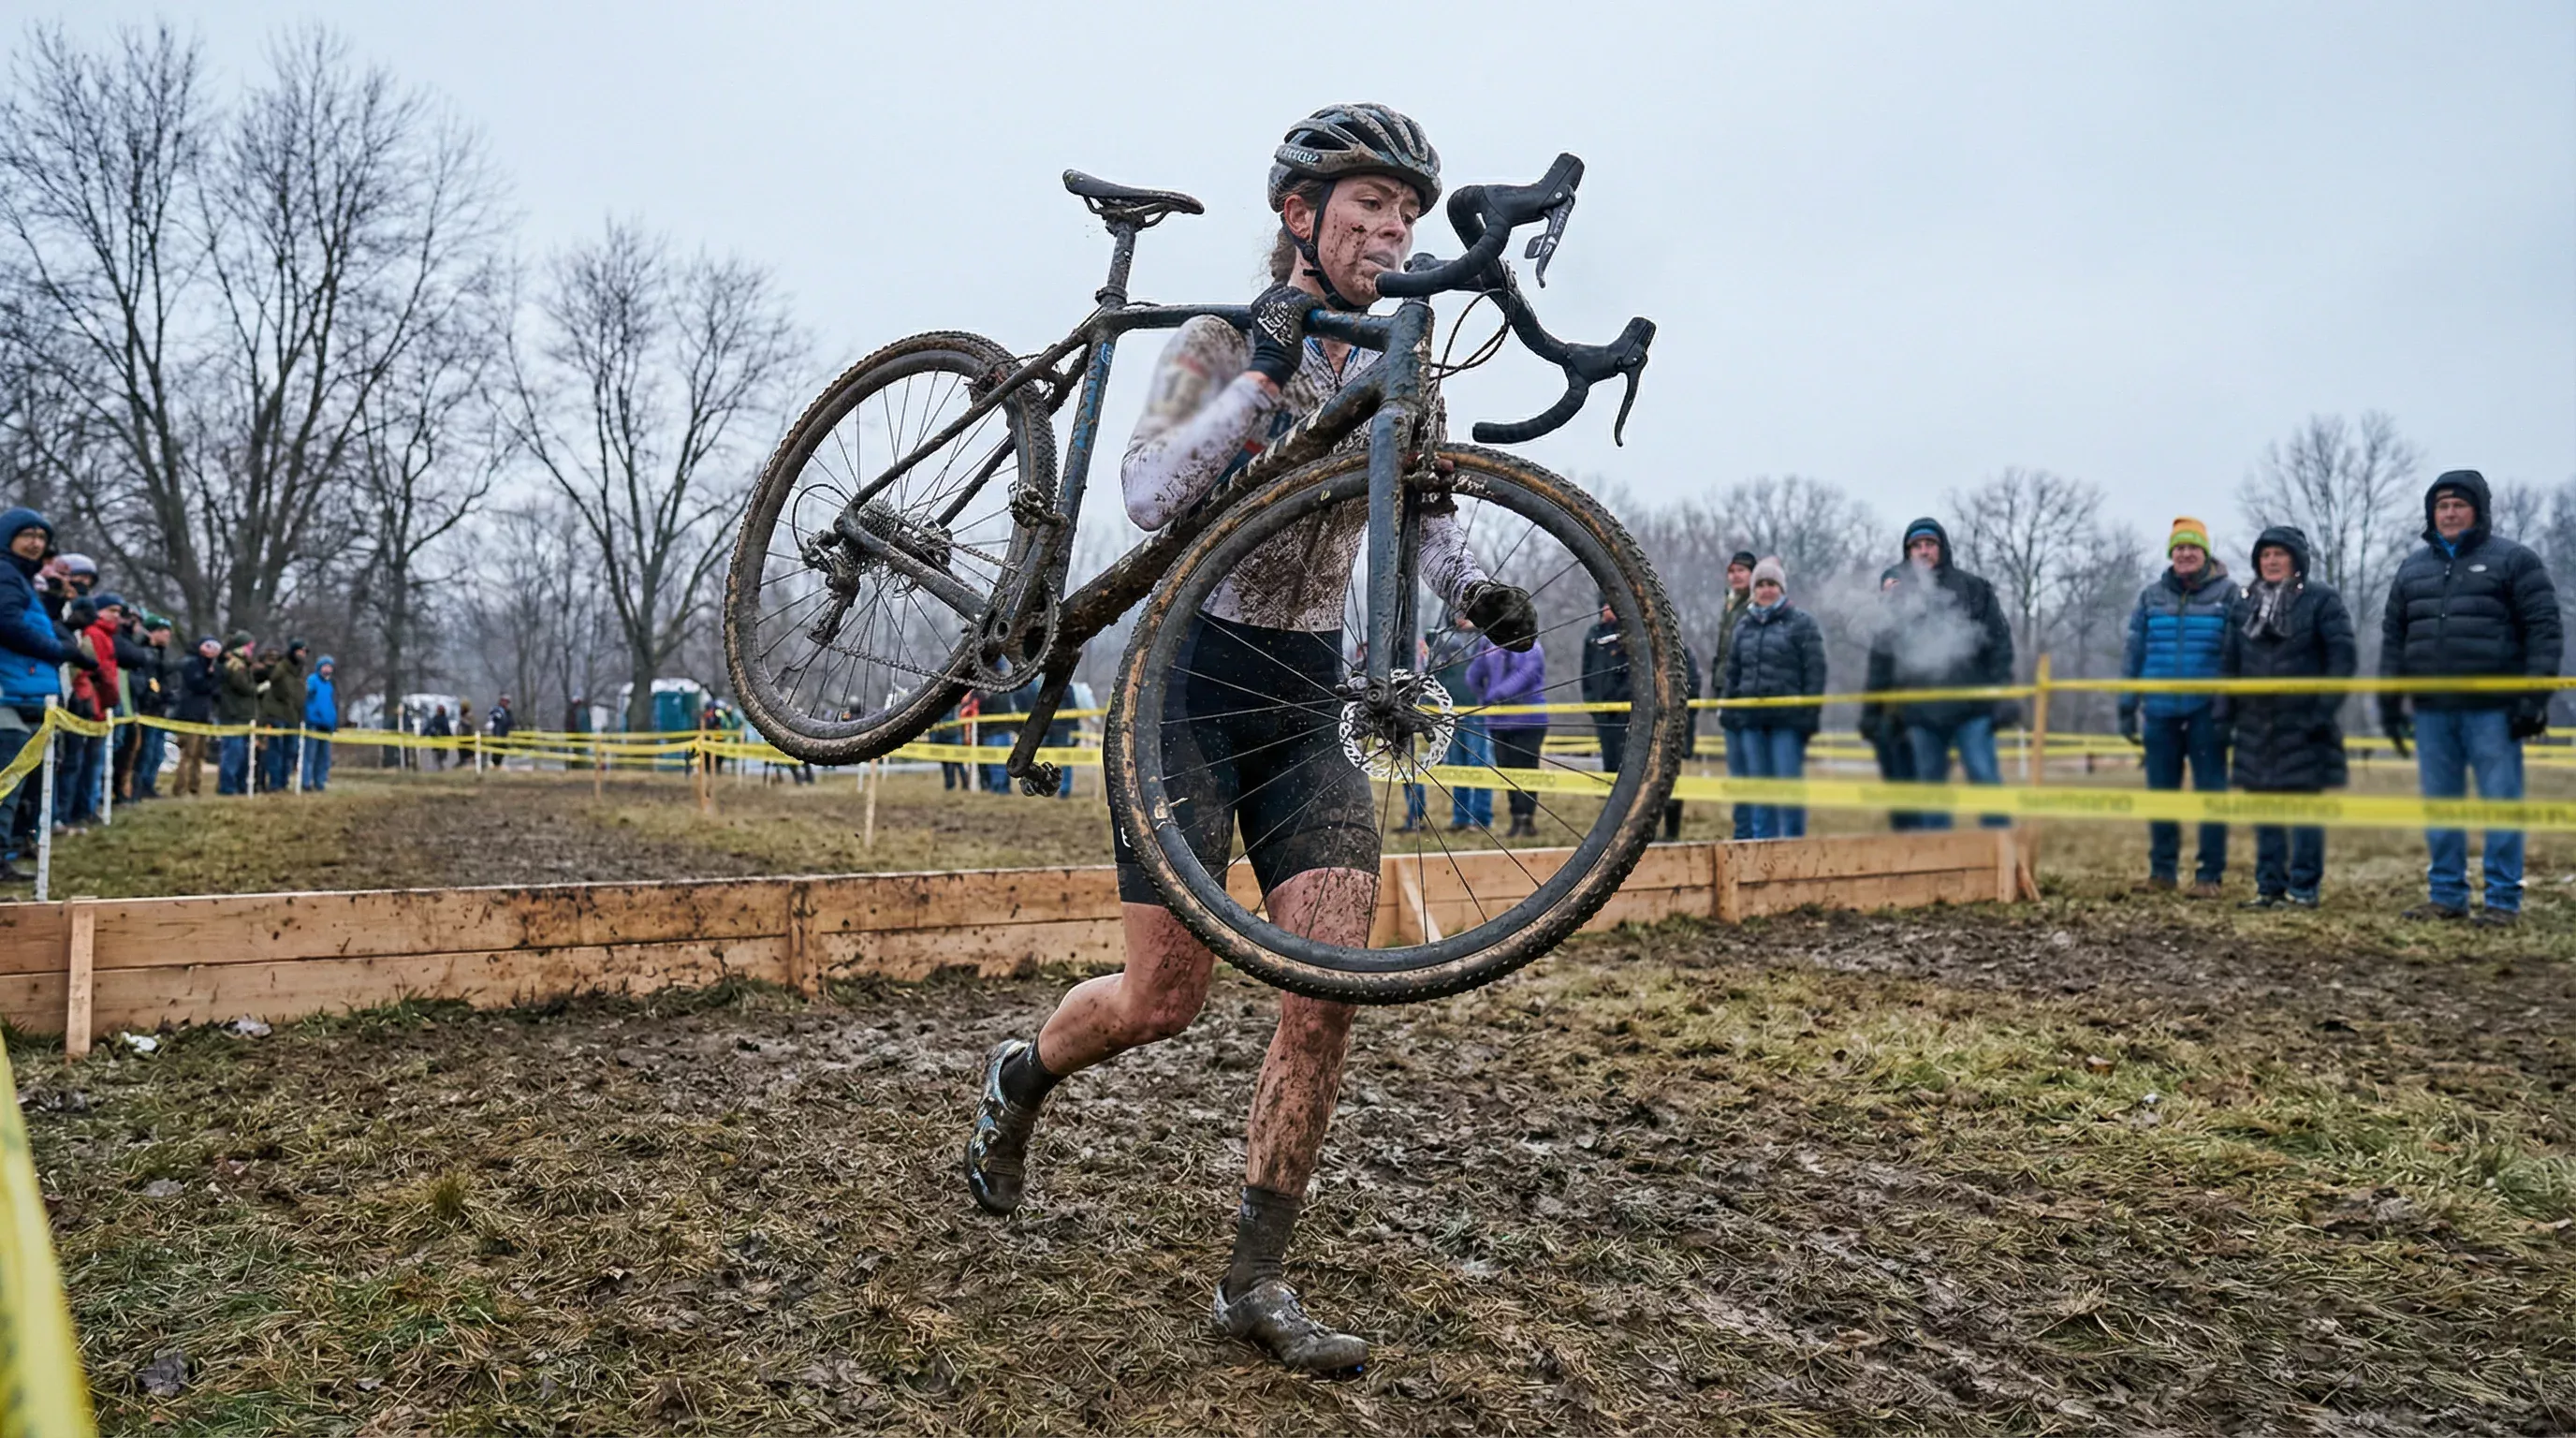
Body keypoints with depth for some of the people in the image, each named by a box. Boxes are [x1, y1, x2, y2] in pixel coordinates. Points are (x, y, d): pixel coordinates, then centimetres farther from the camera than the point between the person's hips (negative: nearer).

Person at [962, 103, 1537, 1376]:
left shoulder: (1394, 369, 8)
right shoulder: (1221, 342, -7)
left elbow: (1423, 511, 9)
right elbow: (1150, 494, -21)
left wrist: (1474, 589, -12)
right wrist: (1266, 372, -28)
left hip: (1308, 699, 5)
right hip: (1191, 679, -4)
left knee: (1330, 990, -8)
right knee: (1165, 998, -4)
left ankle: (1255, 1282, 7)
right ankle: (1019, 1078, 32)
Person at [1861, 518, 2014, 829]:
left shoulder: (1971, 588, 6)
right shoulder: (1900, 598, 12)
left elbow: (1999, 641, 2)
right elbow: (1882, 656, 14)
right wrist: (1870, 708, 11)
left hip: (1971, 706, -3)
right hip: (1922, 712, 3)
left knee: (1985, 777, -7)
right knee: (1930, 785, 7)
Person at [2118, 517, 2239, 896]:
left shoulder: (2227, 593, 1)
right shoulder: (2151, 597, 10)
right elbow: (2134, 653, 11)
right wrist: (2127, 707, 7)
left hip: (2205, 711, -3)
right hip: (2160, 711, 3)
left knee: (2211, 792, 1)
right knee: (2160, 791, 7)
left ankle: (2209, 875, 7)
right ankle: (2162, 870, 17)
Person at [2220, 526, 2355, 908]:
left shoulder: (2321, 600, -2)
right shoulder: (2243, 604, 11)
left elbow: (2344, 657, -7)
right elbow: (2229, 662, 13)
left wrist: (2325, 710, -14)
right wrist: (2224, 712, 5)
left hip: (2302, 724, -4)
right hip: (2256, 723, 4)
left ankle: (2304, 886, 6)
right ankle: (2269, 885, 13)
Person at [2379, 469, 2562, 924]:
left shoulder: (2514, 561, 1)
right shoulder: (2413, 568, 15)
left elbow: (2543, 630, -4)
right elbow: (2394, 638, 17)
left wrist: (2535, 695, -11)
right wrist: (2389, 702, 13)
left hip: (2493, 710, -5)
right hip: (2432, 711, 5)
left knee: (2500, 802, -1)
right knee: (2439, 805, 9)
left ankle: (2504, 899, 6)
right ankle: (2446, 895, 17)